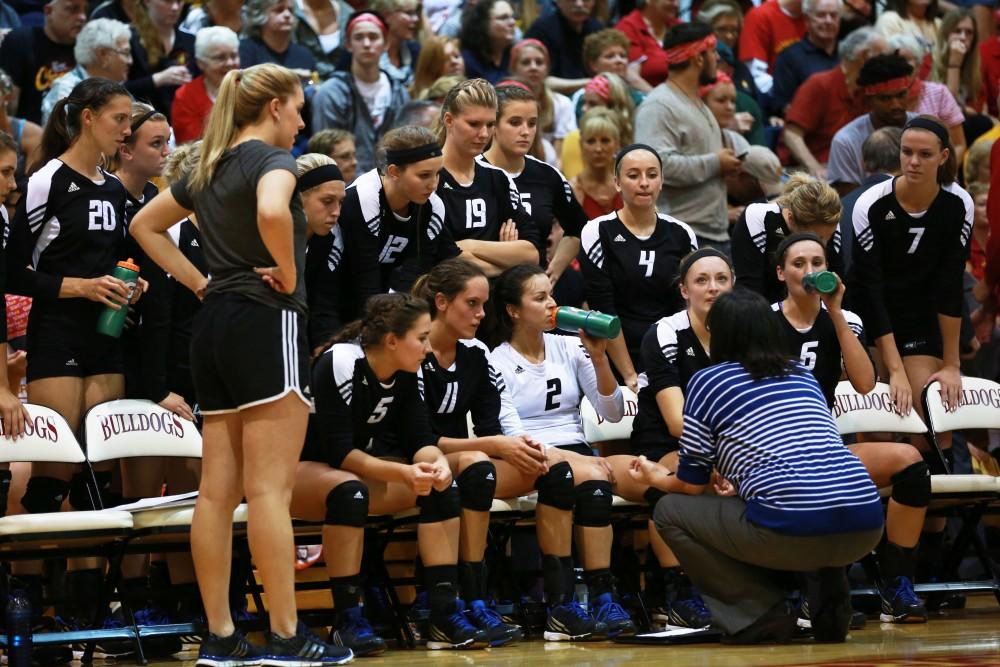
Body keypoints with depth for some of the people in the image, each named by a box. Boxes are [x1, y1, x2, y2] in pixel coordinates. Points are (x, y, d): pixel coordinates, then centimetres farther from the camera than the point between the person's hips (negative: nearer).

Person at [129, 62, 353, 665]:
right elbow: (272, 212, -31)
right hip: (267, 321, -8)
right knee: (270, 488, -9)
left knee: (218, 490, 5)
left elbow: (146, 224, 26)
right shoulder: (271, 158, -8)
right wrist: (288, 273, -15)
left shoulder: (209, 169, 16)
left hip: (215, 324, 8)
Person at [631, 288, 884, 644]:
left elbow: (692, 486, 15)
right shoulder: (803, 374, 24)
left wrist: (656, 477, 35)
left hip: (792, 532, -6)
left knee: (669, 511, 15)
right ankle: (829, 593, 17)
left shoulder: (707, 381, 9)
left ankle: (760, 614, 4)